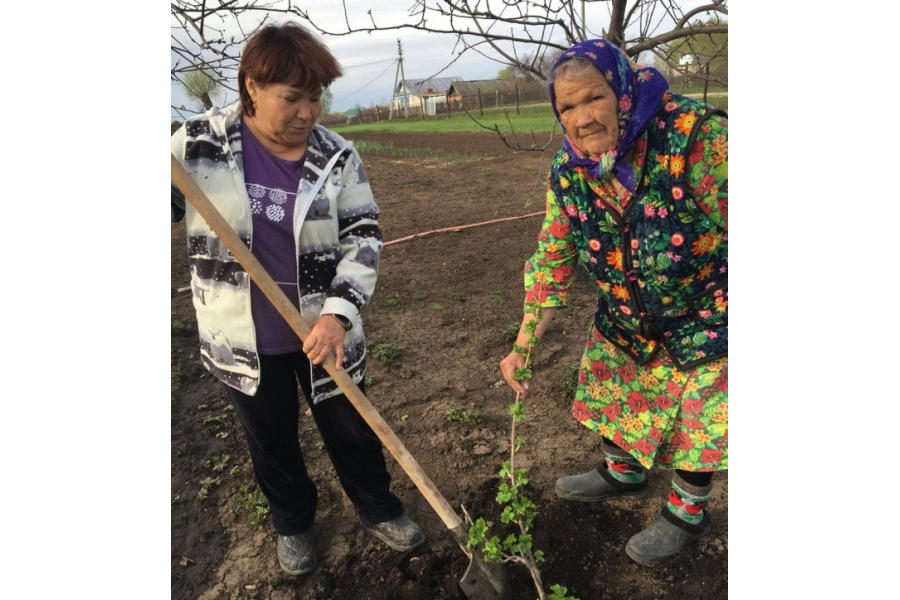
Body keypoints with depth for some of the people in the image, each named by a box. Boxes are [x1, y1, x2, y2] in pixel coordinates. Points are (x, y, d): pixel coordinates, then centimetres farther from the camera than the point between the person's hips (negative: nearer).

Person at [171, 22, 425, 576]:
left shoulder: (337, 155, -8)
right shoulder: (198, 143, -8)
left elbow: (364, 237, -8)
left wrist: (339, 312, -22)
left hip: (323, 332, 0)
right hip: (243, 340, 1)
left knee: (351, 429, 16)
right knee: (270, 440, 19)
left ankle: (379, 510, 43)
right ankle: (293, 522, 47)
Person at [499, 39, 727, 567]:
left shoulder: (698, 135, -29)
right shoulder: (568, 170, -11)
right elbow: (554, 255, -4)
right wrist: (525, 343, -7)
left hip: (706, 320, -5)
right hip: (625, 320, 5)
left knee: (697, 423, 9)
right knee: (612, 398, 20)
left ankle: (689, 513, 38)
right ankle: (621, 473, 51)